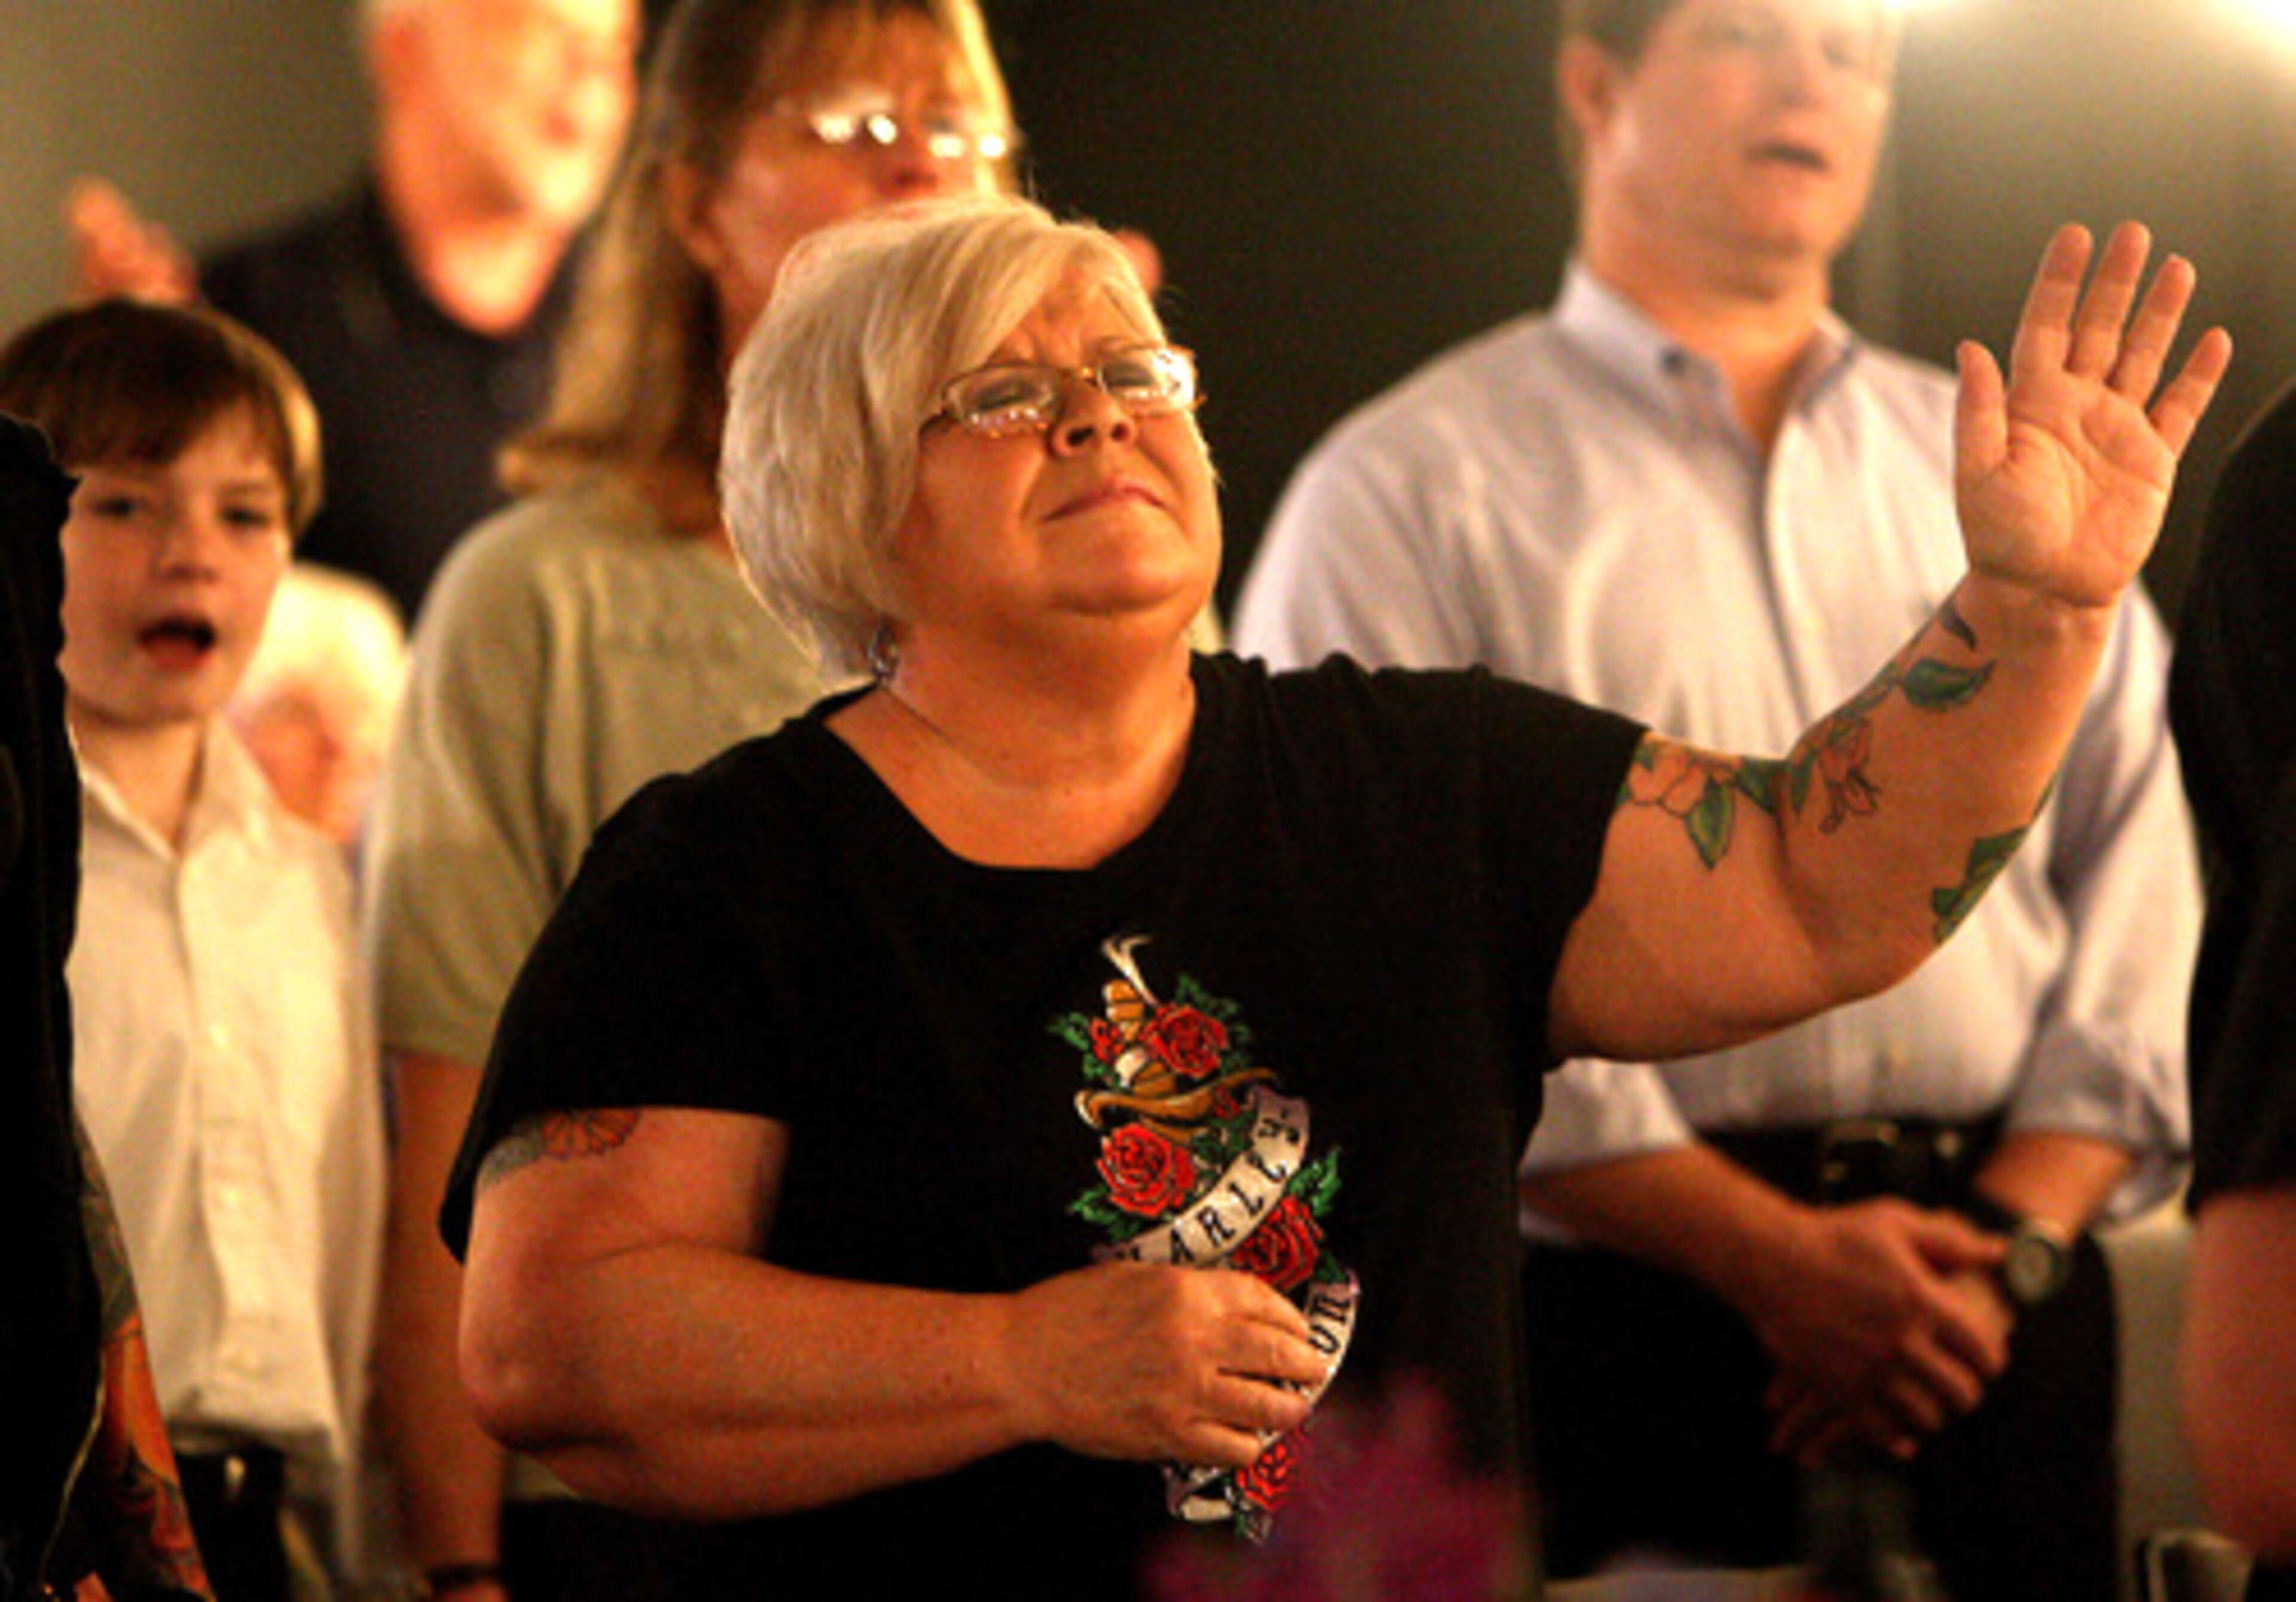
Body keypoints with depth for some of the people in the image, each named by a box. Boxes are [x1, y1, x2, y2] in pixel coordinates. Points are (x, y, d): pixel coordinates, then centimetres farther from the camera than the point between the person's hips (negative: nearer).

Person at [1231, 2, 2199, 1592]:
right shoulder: (1409, 494, 3)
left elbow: (2147, 881, 10)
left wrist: (2012, 1238, -7)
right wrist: (1779, 1261, -14)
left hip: (2007, 1317, 4)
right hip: (1621, 1311, -4)